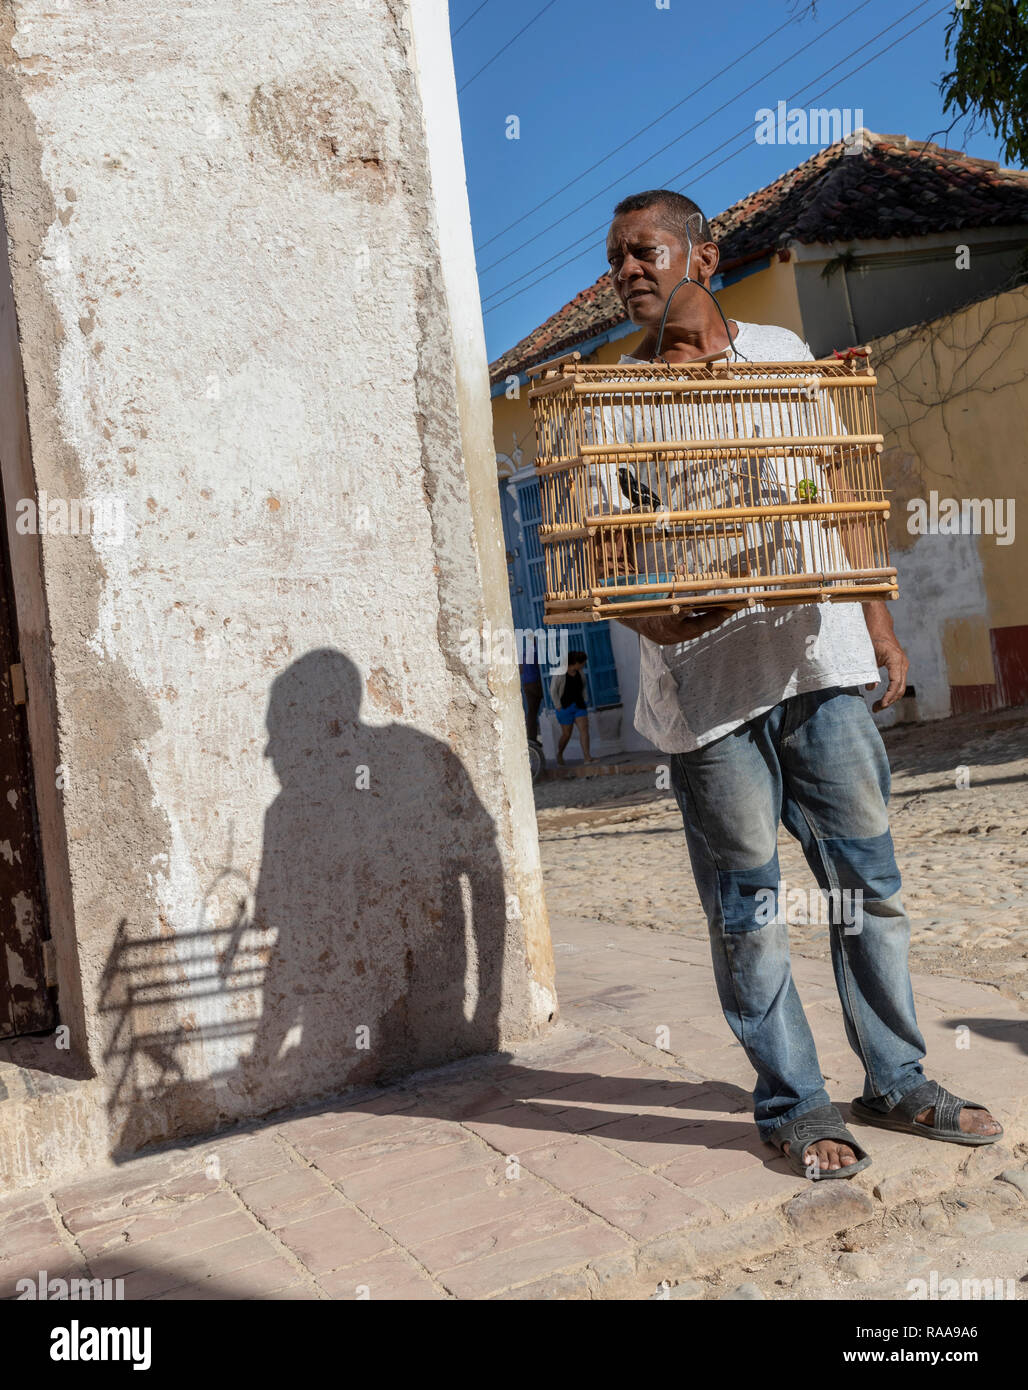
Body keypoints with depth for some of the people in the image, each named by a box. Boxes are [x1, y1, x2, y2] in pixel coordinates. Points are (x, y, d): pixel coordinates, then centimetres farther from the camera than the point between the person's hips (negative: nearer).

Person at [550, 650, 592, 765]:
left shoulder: (580, 672, 1)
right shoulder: (560, 673, -16)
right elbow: (553, 691, -13)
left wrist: (583, 703, 9)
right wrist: (559, 708, -15)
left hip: (579, 707, 5)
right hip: (565, 707, -5)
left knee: (584, 729, -13)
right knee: (566, 734, 3)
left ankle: (587, 758, -17)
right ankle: (559, 753, 32)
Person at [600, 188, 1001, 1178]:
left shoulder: (780, 354, 13)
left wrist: (880, 628, 12)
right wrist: (654, 612, -20)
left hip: (818, 655, 3)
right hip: (703, 679, -2)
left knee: (868, 878, 8)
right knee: (746, 902, 4)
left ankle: (896, 1083, 24)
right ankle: (792, 1104, 19)